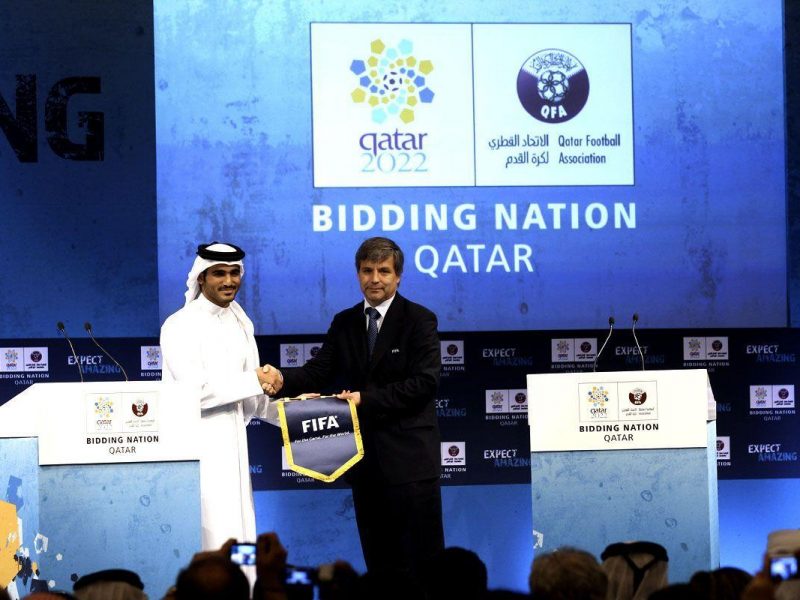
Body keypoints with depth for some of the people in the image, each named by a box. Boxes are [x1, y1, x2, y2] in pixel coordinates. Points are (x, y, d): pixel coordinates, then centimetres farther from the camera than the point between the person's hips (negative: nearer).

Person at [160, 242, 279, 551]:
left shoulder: (241, 322, 16)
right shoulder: (181, 325, -8)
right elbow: (195, 391, -18)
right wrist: (254, 380, -12)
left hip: (232, 444, 8)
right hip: (198, 447, -8)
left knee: (240, 534, 7)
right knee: (214, 538, -12)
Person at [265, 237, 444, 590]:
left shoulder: (419, 320, -4)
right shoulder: (344, 323, 12)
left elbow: (424, 382, -12)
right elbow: (320, 371, 2)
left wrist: (366, 398, -18)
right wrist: (283, 379, -19)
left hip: (408, 455, -5)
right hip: (365, 456, 5)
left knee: (424, 559, -3)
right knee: (380, 561, 11)